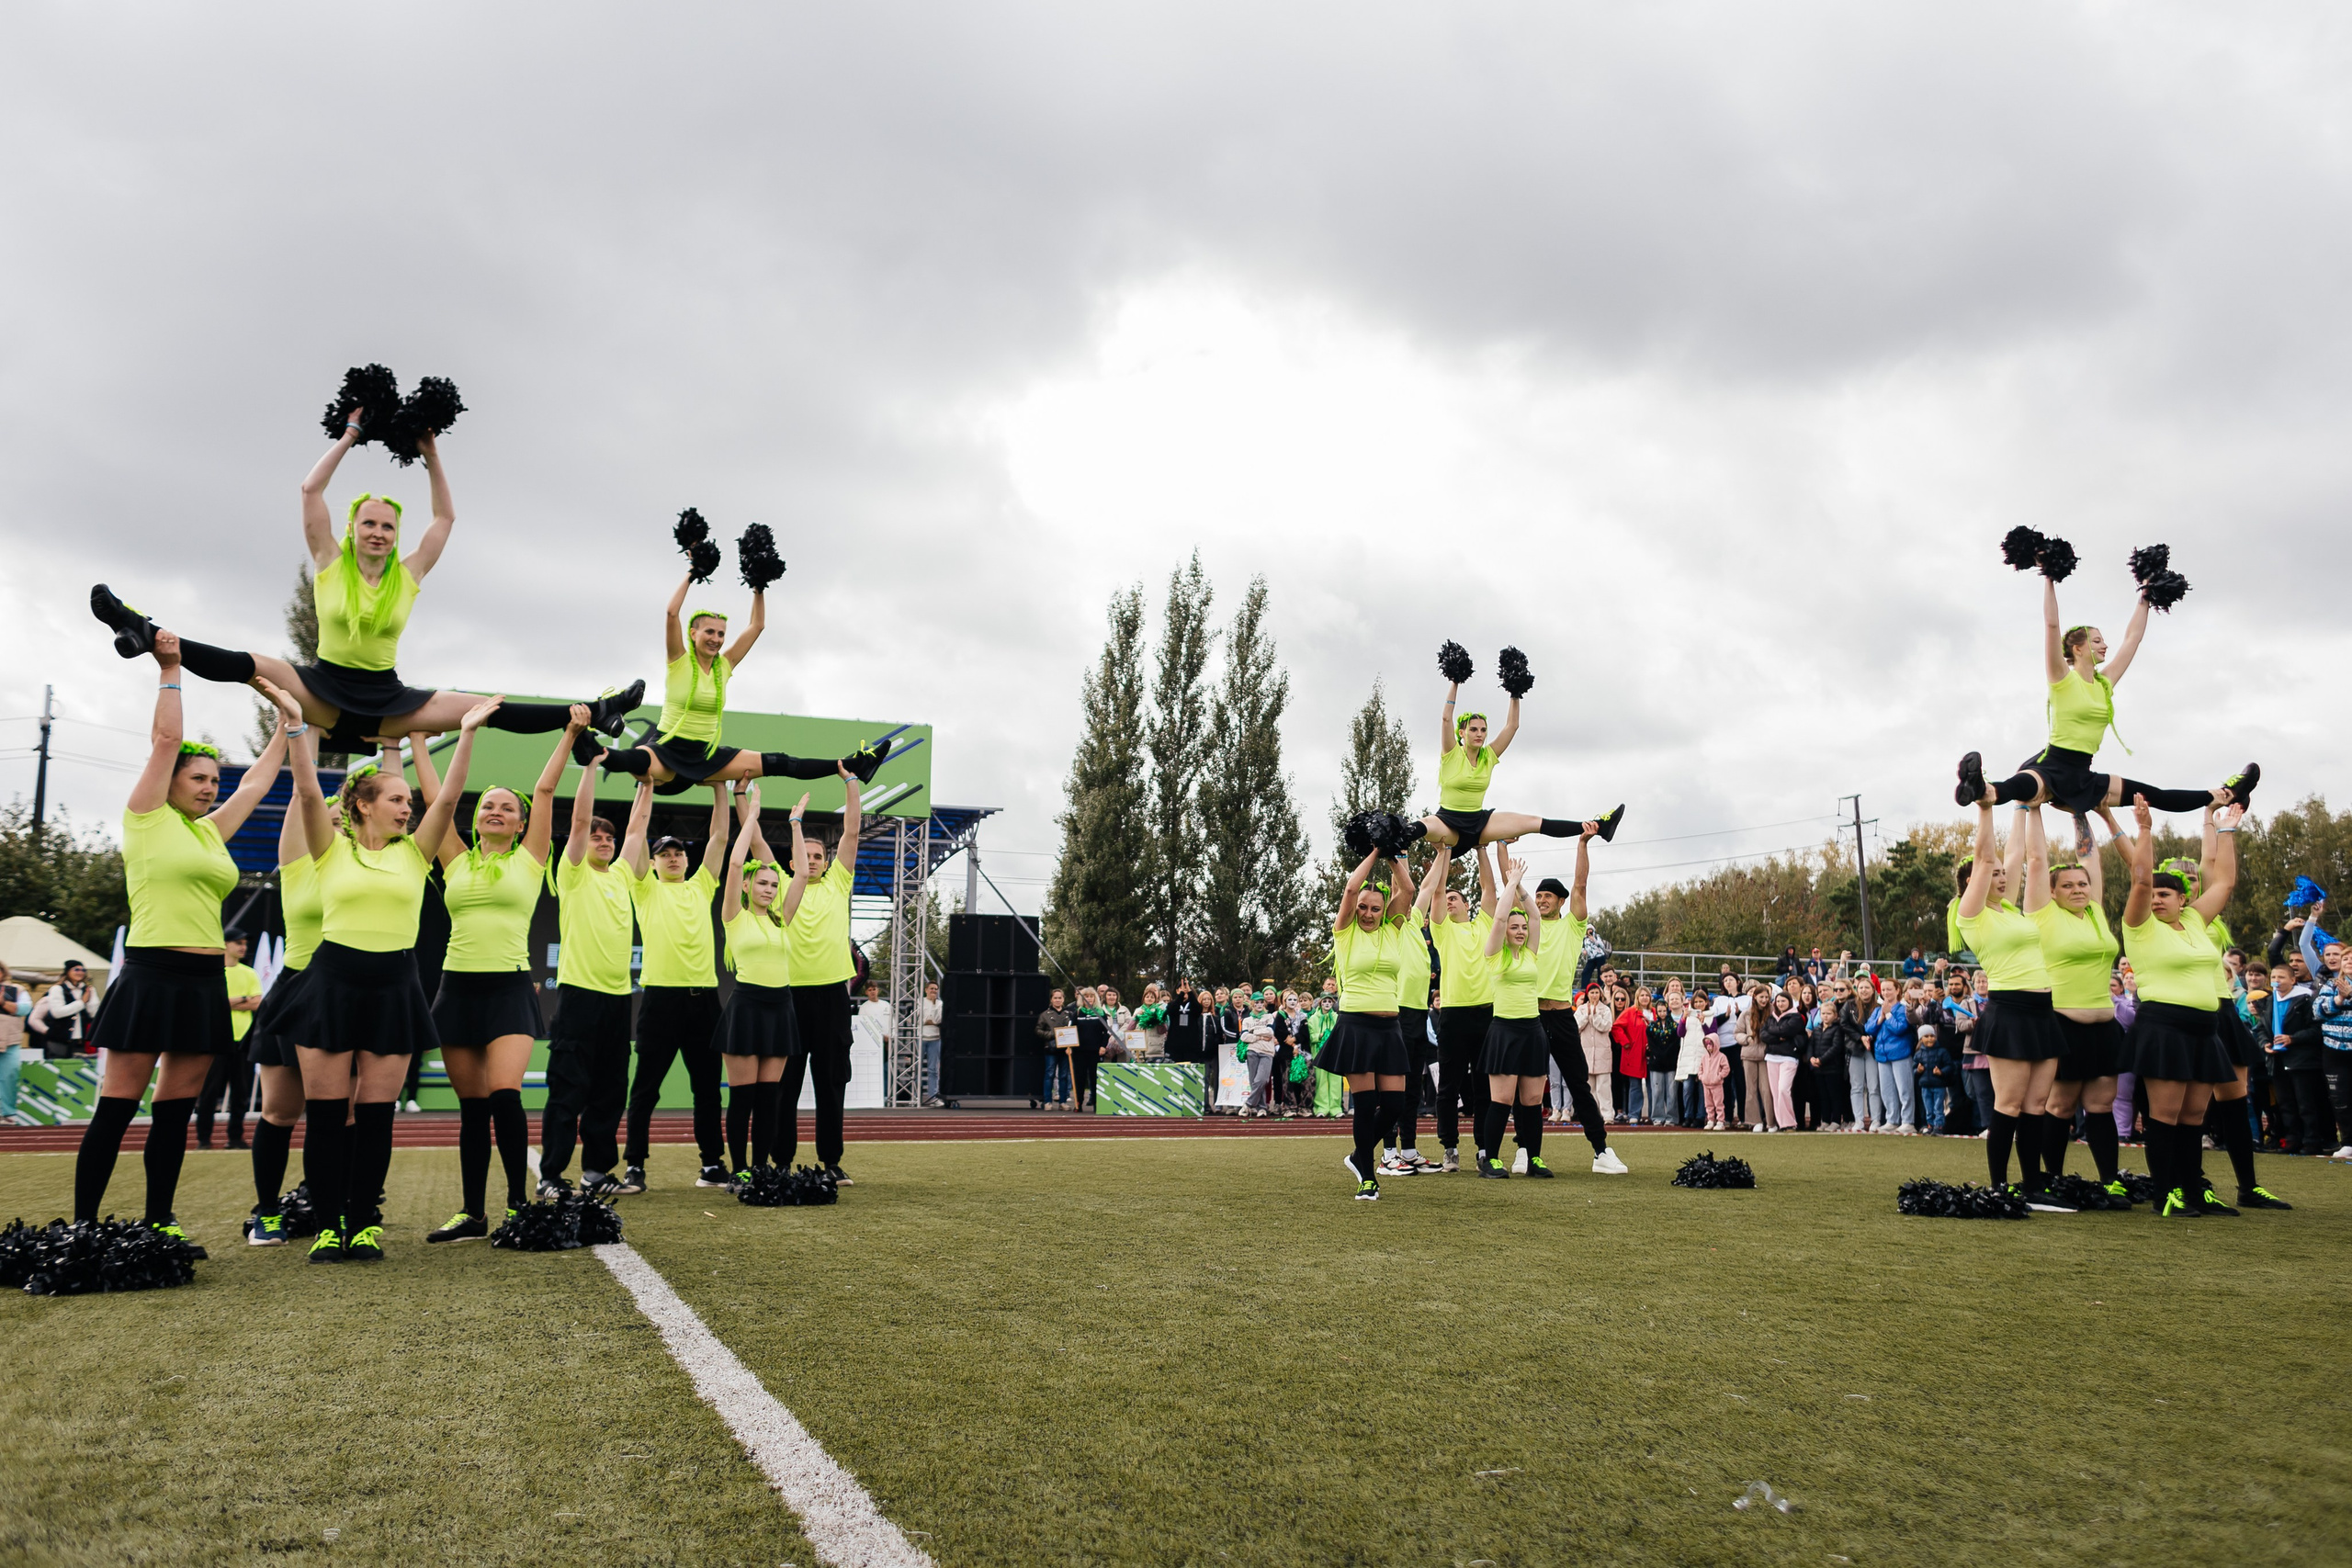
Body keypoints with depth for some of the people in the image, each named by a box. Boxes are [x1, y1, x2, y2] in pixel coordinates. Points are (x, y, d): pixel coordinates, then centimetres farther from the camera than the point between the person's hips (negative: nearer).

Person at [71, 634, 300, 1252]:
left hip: (204, 981, 7)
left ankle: (159, 1224, 13)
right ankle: (82, 1225, 0)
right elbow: (166, 740, -5)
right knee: (116, 1107, -4)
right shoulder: (147, 819, 0)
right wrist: (170, 671, -2)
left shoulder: (210, 831, 17)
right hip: (152, 976, -7)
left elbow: (259, 781, 25)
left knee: (176, 1110, 8)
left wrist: (288, 722, 29)